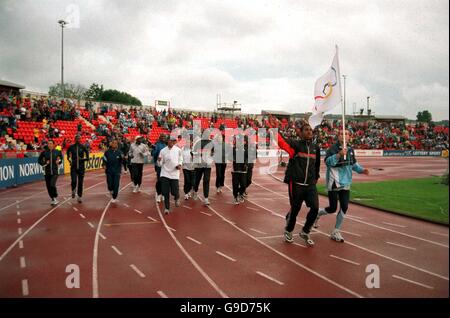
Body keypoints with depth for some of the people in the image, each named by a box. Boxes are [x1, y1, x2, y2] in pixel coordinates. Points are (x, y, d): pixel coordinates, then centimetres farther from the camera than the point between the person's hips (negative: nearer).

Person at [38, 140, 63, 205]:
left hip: (55, 171, -2)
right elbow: (39, 160, 8)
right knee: (48, 187, 8)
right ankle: (52, 199, 27)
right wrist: (44, 163, -8)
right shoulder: (44, 152, -2)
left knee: (52, 185, -18)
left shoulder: (57, 152, -2)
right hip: (47, 172, 2)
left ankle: (55, 198, 2)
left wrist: (59, 161, -3)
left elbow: (61, 158, 17)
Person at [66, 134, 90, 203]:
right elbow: (68, 153, 22)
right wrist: (69, 159, 9)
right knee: (74, 181, -14)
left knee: (80, 183, 4)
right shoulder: (71, 147, 1)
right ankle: (73, 190, 19)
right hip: (73, 167, 0)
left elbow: (87, 158, 0)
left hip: (81, 167, 0)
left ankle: (79, 197, 17)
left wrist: (82, 159, -17)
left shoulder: (83, 147, -1)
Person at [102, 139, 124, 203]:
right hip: (109, 171, 0)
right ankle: (111, 191, 37)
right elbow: (104, 159, 6)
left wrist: (123, 158, -21)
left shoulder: (119, 152, -1)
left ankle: (114, 198, 12)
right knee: (110, 185, 2)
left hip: (117, 171, 0)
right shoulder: (107, 152, 0)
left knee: (116, 185, -2)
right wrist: (104, 165, -12)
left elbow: (122, 162, -1)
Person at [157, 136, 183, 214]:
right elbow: (160, 164, 1)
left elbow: (180, 159, 14)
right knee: (165, 192, -1)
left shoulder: (178, 150, 0)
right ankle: (167, 208, 14)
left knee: (174, 191, -2)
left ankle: (177, 198, 34)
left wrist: (180, 165, -7)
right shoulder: (163, 151, -1)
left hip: (174, 173, 0)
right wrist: (159, 160, -21)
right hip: (165, 173, 0)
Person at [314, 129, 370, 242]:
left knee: (344, 207, 1)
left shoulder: (350, 150, 9)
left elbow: (353, 163, 23)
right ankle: (317, 214, 29)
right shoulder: (333, 148, -12)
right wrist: (339, 154, -39)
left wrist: (361, 170, 7)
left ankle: (336, 232, 15)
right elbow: (327, 161, -27)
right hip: (333, 183, -6)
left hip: (346, 183, 6)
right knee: (333, 208, -3)